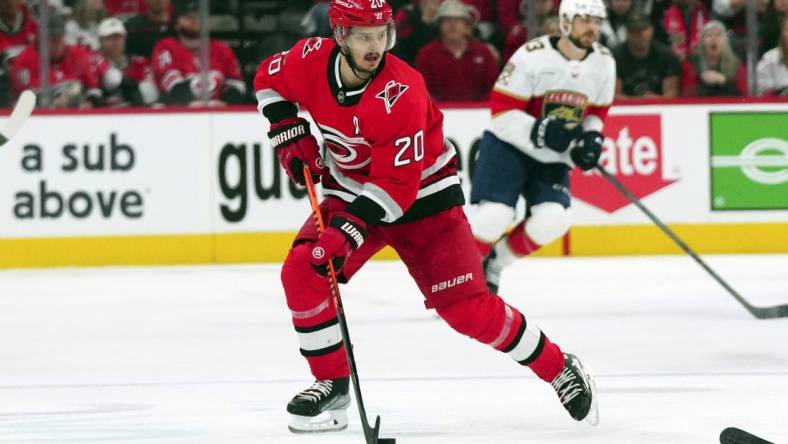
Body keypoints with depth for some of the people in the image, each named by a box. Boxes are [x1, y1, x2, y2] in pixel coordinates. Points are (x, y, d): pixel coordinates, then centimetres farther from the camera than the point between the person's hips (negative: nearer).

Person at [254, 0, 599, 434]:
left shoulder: (400, 96, -31)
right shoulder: (310, 61, -16)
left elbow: (397, 186, -29)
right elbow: (269, 80, 9)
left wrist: (351, 230, -38)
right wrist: (289, 132, -4)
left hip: (421, 195, -5)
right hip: (351, 190, 5)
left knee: (466, 307, -11)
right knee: (301, 272, -17)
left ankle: (560, 369, 6)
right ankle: (332, 384, -3)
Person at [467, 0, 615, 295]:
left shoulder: (603, 63, -2)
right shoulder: (533, 56, -20)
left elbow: (597, 111, 13)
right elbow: (501, 109, -18)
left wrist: (592, 138, -7)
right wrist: (538, 131, -31)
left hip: (553, 157, 5)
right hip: (509, 146, -5)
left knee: (552, 221, -15)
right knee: (493, 218, -20)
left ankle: (493, 263, 8)